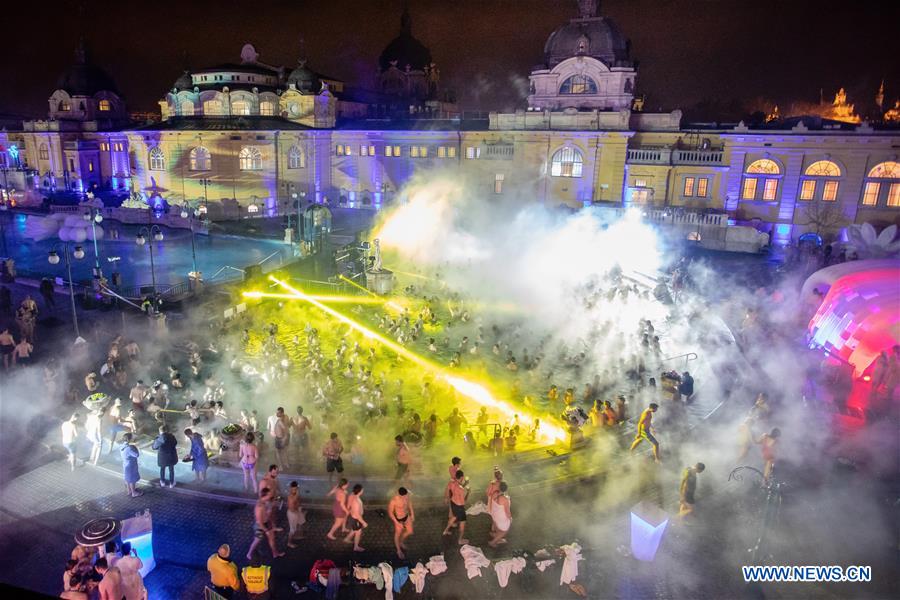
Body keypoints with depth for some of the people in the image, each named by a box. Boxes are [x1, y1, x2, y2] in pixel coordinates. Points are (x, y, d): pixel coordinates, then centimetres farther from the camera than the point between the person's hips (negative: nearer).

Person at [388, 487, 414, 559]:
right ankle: (398, 551, 45)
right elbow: (390, 512, -22)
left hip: (406, 516, 5)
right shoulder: (393, 501, -35)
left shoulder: (406, 496, -20)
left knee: (410, 532, 22)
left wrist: (412, 514, 9)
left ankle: (401, 541, 52)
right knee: (398, 534, 19)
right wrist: (397, 523, -19)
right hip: (398, 519, -5)